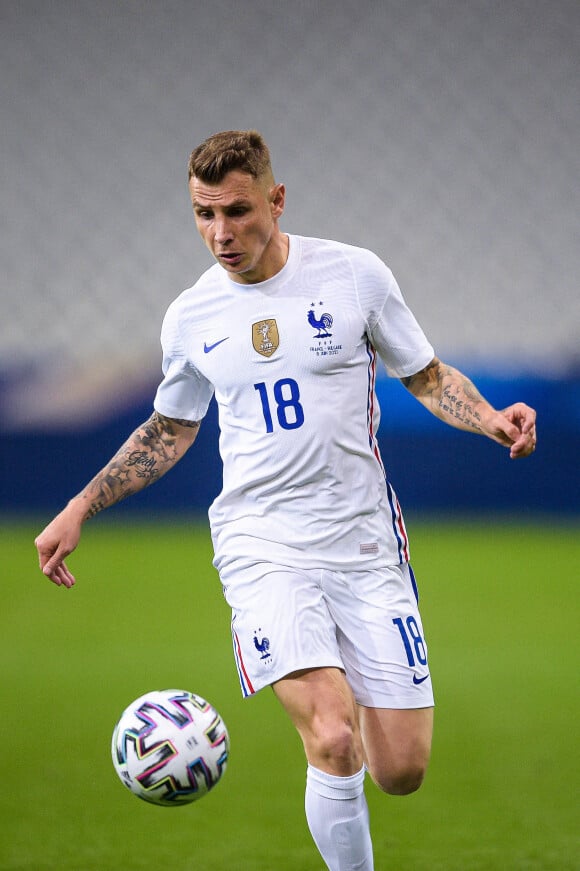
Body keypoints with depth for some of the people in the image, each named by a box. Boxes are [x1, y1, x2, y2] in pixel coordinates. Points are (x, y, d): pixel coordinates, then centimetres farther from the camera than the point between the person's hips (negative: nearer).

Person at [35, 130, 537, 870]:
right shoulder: (190, 317, 3)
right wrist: (78, 511, 14)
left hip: (364, 539, 1)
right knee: (334, 744, -23)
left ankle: (332, 691, 33)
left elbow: (428, 377, 9)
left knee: (400, 772, 0)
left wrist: (489, 419, -12)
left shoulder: (355, 275, -2)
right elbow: (169, 432, 20)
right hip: (262, 545, -1)